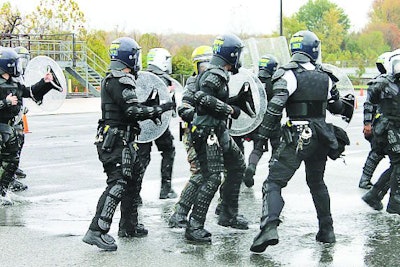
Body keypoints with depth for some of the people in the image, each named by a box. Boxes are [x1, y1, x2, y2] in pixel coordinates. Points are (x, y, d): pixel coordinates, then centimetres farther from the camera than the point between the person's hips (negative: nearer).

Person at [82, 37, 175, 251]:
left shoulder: (113, 79, 17)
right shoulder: (120, 80, -15)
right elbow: (133, 111, -21)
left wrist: (151, 112, 16)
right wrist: (160, 109, -12)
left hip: (122, 140, 11)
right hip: (116, 142, -11)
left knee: (134, 177, 19)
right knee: (117, 183, -14)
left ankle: (128, 225, 29)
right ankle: (96, 231, -18)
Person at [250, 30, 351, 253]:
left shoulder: (289, 74, -9)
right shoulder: (325, 77, 7)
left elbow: (276, 106, -20)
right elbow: (337, 107, 20)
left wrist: (264, 134, -15)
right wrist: (349, 107, 43)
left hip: (298, 137, -5)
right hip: (321, 138, 5)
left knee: (274, 183, -4)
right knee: (317, 183, 24)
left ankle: (269, 228, -24)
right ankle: (327, 230, 29)